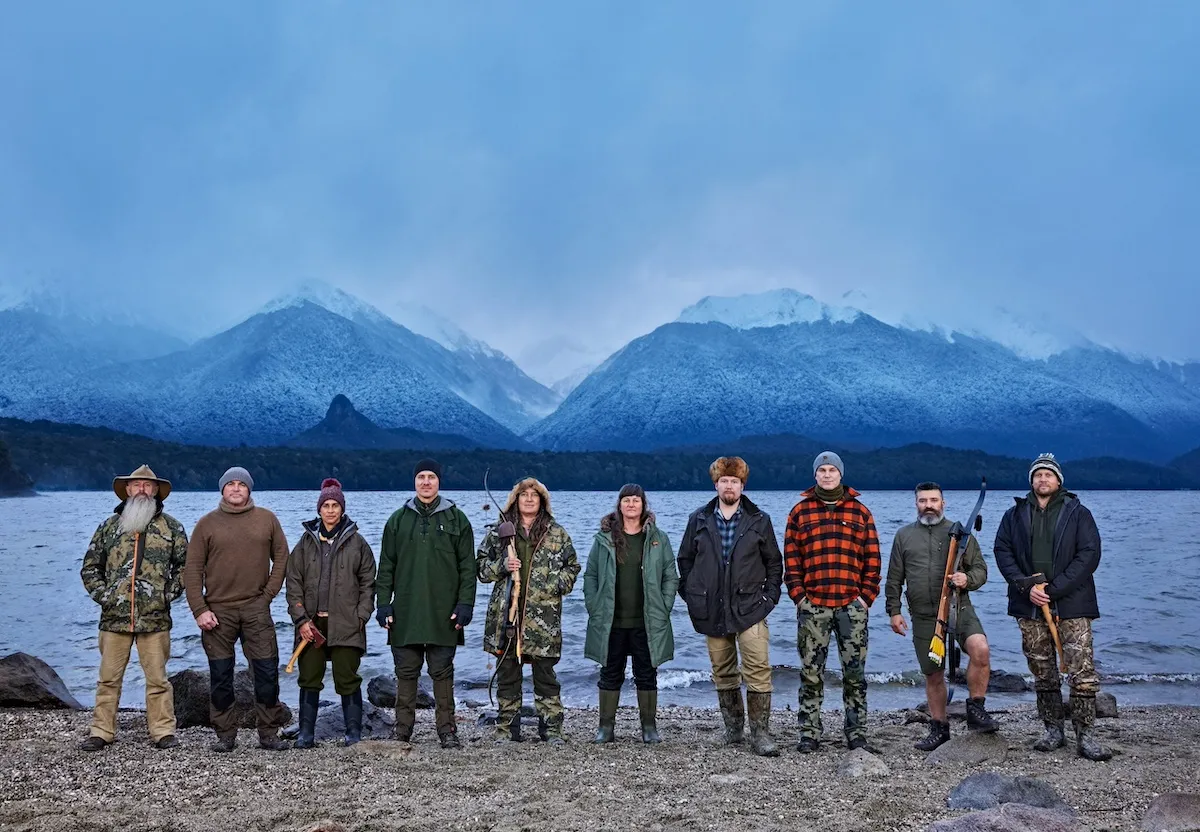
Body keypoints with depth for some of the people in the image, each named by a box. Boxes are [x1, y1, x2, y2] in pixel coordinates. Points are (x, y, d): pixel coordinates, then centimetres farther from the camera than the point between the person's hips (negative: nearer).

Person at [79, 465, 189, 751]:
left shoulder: (171, 527, 7)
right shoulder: (109, 526, 10)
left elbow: (184, 565, 9)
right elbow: (90, 567, 13)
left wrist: (169, 593, -2)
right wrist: (102, 595, 1)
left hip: (155, 618, -1)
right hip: (114, 617, 2)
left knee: (157, 678, 2)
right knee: (109, 678, 6)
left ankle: (163, 731, 9)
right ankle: (101, 732, 15)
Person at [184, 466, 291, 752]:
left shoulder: (267, 520, 6)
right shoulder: (207, 524, 3)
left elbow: (281, 558, 10)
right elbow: (193, 570, 1)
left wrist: (269, 593, 0)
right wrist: (199, 610, -6)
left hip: (256, 609, 0)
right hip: (217, 611, 0)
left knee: (267, 671, 1)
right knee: (221, 675, 6)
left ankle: (269, 733, 12)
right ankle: (225, 734, 17)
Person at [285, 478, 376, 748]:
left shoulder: (356, 542, 4)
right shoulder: (306, 541, 8)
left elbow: (368, 582, 5)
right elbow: (293, 582, 6)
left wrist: (361, 616, -4)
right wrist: (301, 619, -3)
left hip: (346, 625, -2)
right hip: (311, 623, 2)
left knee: (347, 680, 0)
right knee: (309, 679, 6)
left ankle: (354, 733, 9)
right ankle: (306, 733, 14)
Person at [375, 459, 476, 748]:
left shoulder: (456, 519, 5)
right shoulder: (399, 519, 9)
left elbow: (467, 567, 3)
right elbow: (386, 566, 9)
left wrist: (465, 604, -5)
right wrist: (384, 603, 1)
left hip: (443, 615, -1)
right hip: (406, 613, 2)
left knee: (443, 672, 4)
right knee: (406, 673, 6)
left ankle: (446, 730, 11)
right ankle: (402, 731, 14)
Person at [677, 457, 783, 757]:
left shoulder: (760, 520, 4)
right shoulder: (698, 520, 7)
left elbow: (774, 562, 10)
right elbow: (685, 560, 13)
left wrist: (771, 596, 1)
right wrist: (690, 595, 6)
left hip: (749, 608, -2)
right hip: (711, 612, 2)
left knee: (758, 672, -10)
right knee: (723, 673, 11)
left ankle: (760, 735, -3)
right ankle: (733, 727, 26)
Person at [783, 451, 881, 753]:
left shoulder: (860, 512, 8)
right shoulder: (799, 512, 7)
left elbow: (872, 559, 6)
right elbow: (791, 558, 4)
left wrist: (866, 597, -2)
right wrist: (798, 595, -4)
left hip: (852, 605, 0)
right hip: (812, 606, 0)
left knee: (855, 672, 4)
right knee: (811, 673, 3)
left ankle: (857, 734, 13)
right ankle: (809, 734, 10)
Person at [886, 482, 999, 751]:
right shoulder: (904, 536, 10)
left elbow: (980, 569, 6)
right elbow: (894, 579, 12)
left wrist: (967, 580, -15)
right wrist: (894, 611, 6)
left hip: (959, 609, -2)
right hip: (923, 617, 2)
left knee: (980, 650, -27)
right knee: (933, 675, 8)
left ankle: (976, 709, -10)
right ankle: (939, 729, 23)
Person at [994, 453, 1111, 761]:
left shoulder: (1077, 513, 3)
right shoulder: (1015, 515, 11)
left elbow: (1089, 555, -6)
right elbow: (1002, 552, 5)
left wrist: (1053, 588, -12)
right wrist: (1026, 586, -10)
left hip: (1071, 604, -3)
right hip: (1029, 606, 3)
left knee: (1082, 672, -8)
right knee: (1043, 674, 9)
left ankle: (1085, 736, -1)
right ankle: (1053, 731, 19)